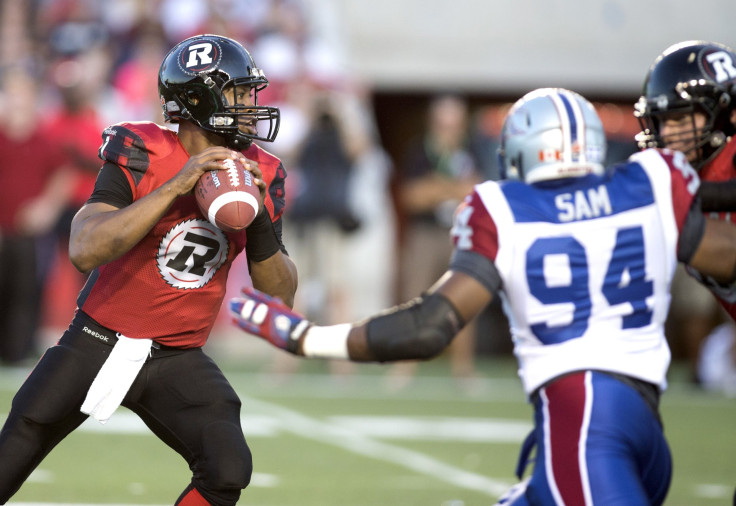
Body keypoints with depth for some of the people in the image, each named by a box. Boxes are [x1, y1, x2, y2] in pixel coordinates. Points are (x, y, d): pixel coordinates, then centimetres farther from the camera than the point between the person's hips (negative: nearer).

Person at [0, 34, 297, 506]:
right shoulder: (141, 155, -14)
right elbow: (85, 251, -28)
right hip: (97, 343, -3)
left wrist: (260, 219, -17)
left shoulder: (258, 176, -1)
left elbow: (281, 295, 1)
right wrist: (175, 187, -31)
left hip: (178, 361, 3)